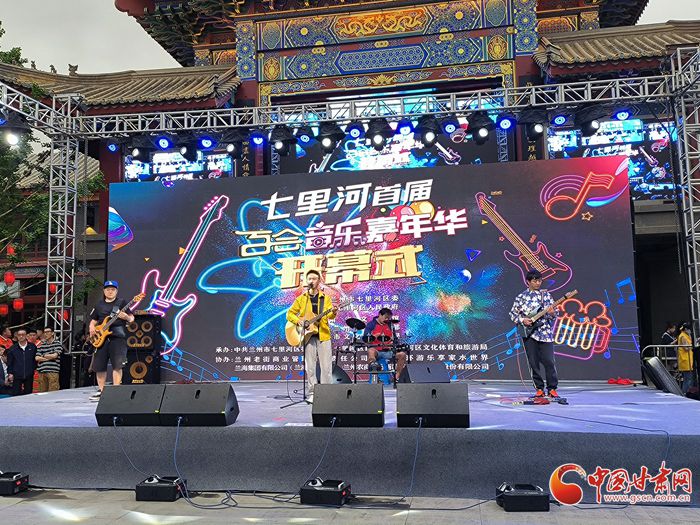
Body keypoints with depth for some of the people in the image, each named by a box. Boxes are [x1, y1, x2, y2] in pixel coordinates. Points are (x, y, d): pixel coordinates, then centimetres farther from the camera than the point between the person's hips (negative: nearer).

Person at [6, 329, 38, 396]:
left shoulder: (32, 347, 5)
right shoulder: (12, 348, 5)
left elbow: (36, 360, 10)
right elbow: (9, 362, 8)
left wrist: (35, 369, 3)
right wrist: (10, 373, 1)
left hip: (29, 376, 0)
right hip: (17, 376, 0)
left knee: (28, 394, 6)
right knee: (16, 394, -2)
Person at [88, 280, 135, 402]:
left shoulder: (122, 302, 5)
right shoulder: (99, 305, 16)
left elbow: (131, 319, 1)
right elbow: (93, 321, 21)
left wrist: (126, 317, -21)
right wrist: (91, 328, 0)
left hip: (117, 337, -4)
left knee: (117, 365, -12)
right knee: (99, 366, 5)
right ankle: (101, 391, 18)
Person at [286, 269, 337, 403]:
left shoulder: (325, 298, 10)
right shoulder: (301, 298, 11)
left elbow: (329, 316, -1)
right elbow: (290, 313, 11)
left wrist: (333, 312, -24)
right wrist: (298, 321, -8)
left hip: (323, 334, 0)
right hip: (308, 335, 1)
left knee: (326, 366, -2)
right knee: (310, 366, 1)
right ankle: (312, 393, 8)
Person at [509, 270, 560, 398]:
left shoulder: (546, 294, 7)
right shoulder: (521, 296, 6)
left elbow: (554, 313, 7)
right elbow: (513, 314, 9)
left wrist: (552, 313, -16)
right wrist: (522, 320, -7)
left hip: (545, 333, 0)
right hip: (529, 333, 1)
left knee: (549, 361, -5)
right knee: (533, 363, 3)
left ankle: (552, 389, 7)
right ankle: (539, 389, 13)